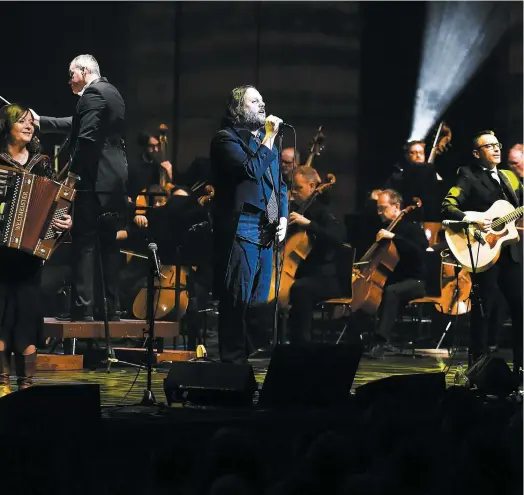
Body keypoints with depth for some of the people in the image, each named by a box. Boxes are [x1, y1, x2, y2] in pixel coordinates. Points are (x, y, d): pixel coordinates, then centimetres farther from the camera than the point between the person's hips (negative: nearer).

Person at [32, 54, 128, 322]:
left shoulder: (92, 94, -10)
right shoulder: (110, 92, 21)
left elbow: (87, 137, -20)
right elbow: (76, 125, 29)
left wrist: (74, 171, -12)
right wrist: (41, 121, 32)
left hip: (96, 179, -9)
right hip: (115, 179, 9)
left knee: (84, 243, -8)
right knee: (109, 244, 10)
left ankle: (83, 308, -12)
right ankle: (112, 308, 10)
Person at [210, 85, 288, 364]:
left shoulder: (265, 140, 21)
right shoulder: (227, 139, -5)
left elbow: (279, 182, 27)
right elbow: (252, 170, -21)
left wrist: (283, 216, 13)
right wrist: (270, 137, -14)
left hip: (265, 233, 8)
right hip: (240, 231, -8)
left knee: (258, 300, 9)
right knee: (237, 300, -7)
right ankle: (233, 362, -5)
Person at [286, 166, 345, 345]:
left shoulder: (321, 212, -7)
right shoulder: (296, 210, 14)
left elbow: (338, 237, -27)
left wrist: (308, 223, -32)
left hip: (325, 278, -8)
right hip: (301, 273, 8)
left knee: (299, 288, -37)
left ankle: (301, 342, -34)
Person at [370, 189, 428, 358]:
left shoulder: (411, 226, -8)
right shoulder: (384, 227, 12)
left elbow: (420, 249, -27)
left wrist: (394, 236, -31)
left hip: (414, 281, -8)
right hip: (391, 279, 8)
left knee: (391, 291, -37)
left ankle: (381, 341, -44)